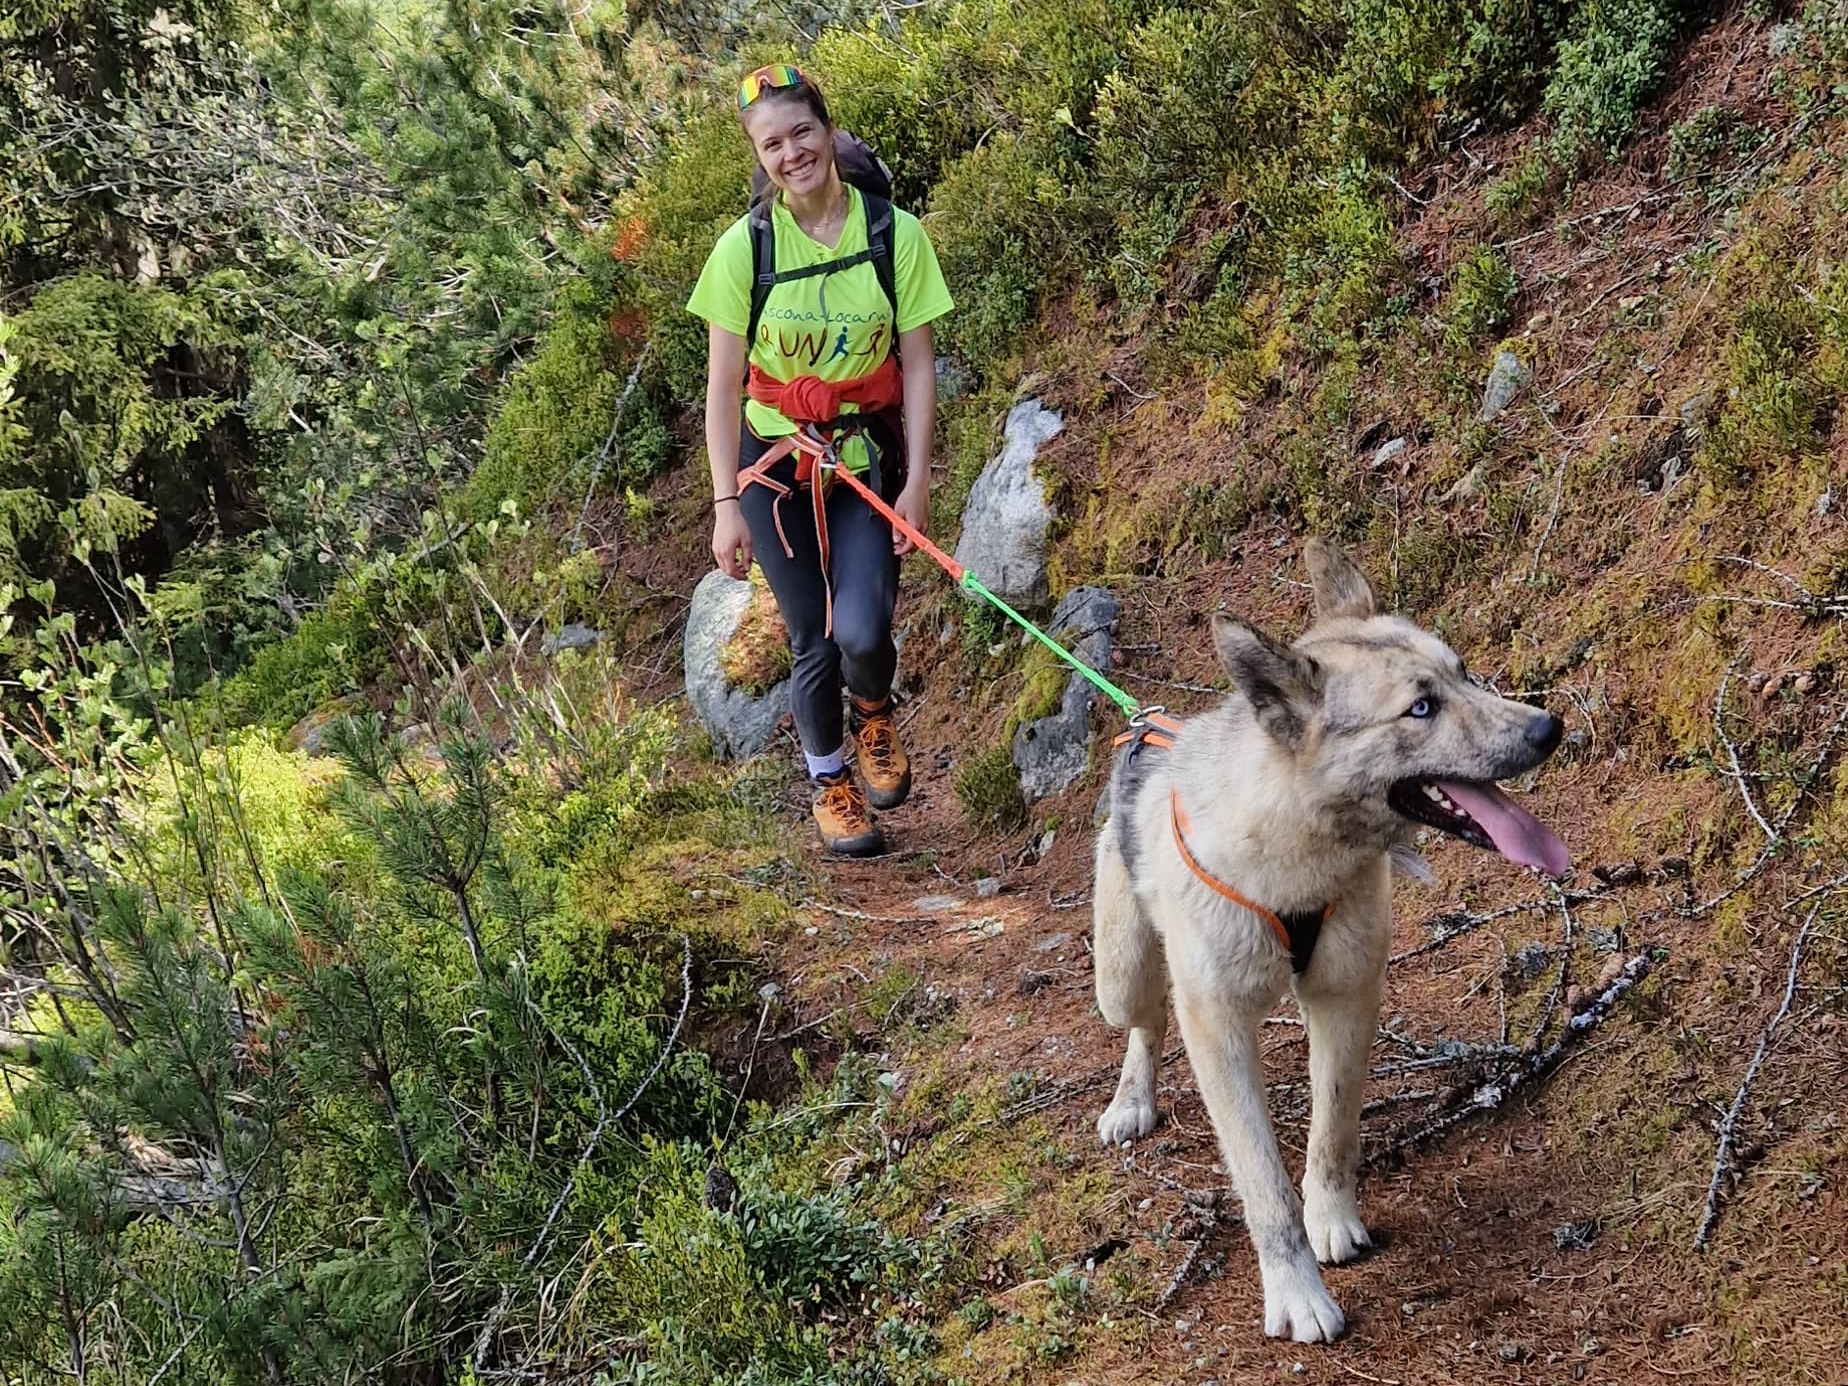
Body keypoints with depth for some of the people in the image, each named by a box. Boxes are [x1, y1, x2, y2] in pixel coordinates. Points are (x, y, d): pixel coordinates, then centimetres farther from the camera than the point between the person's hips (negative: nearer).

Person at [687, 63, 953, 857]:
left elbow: (918, 366, -4)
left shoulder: (894, 233, -7)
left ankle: (874, 715, 21)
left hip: (869, 459, 0)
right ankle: (830, 784, 30)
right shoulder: (745, 247, -9)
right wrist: (727, 503, -8)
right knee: (814, 643, 3)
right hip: (776, 464, 0)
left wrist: (916, 484, -8)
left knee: (863, 632, -16)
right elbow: (723, 385, -5)